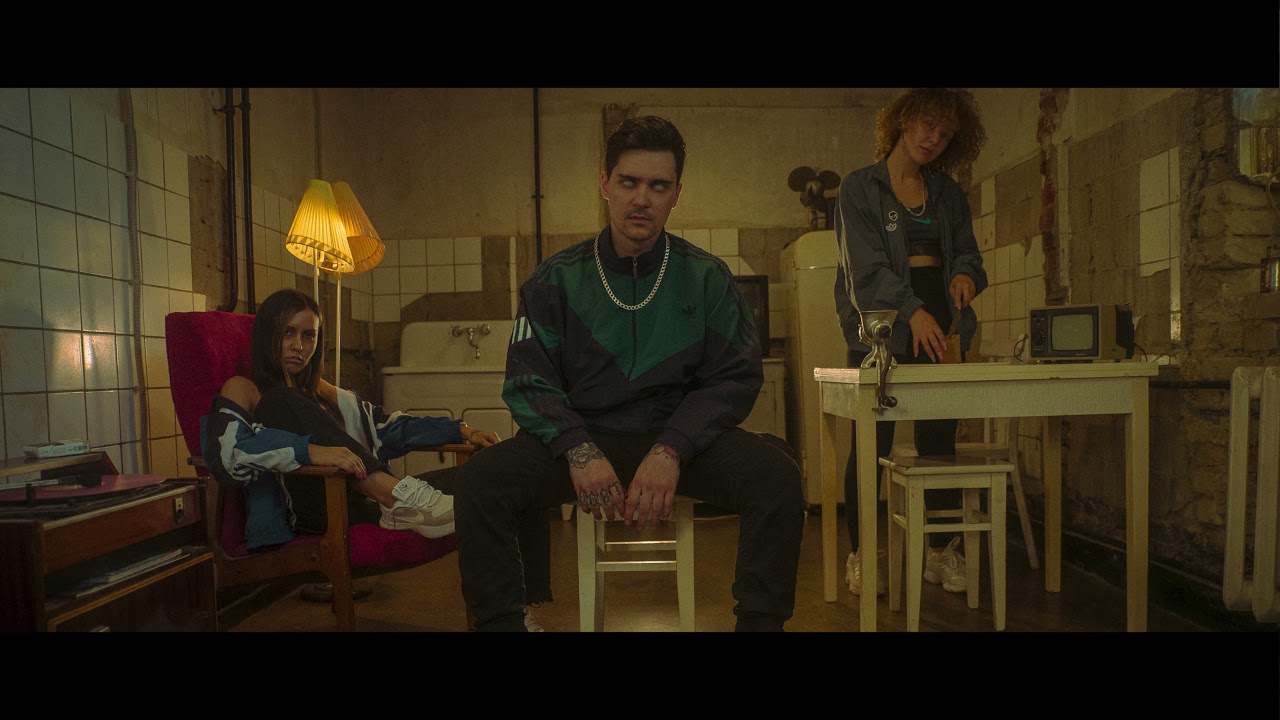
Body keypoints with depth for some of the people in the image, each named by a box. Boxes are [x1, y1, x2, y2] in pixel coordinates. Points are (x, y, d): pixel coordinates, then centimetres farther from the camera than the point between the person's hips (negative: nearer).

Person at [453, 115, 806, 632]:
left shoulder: (706, 278, 4)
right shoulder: (555, 280, 4)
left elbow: (736, 378, -1)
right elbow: (529, 383, 1)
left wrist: (670, 452, -17)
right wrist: (579, 450, -19)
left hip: (679, 438, 0)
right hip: (581, 434, 0)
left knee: (776, 474, -27)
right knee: (480, 482, -24)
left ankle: (758, 621, -9)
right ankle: (499, 622, -5)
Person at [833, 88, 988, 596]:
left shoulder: (948, 192, 18)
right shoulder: (860, 188, 2)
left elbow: (966, 250, 19)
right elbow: (866, 267, -10)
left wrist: (966, 274, -6)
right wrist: (913, 312, -24)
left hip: (940, 326, 5)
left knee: (939, 441, 5)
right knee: (872, 445, -5)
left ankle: (942, 552, 18)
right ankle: (861, 555, 8)